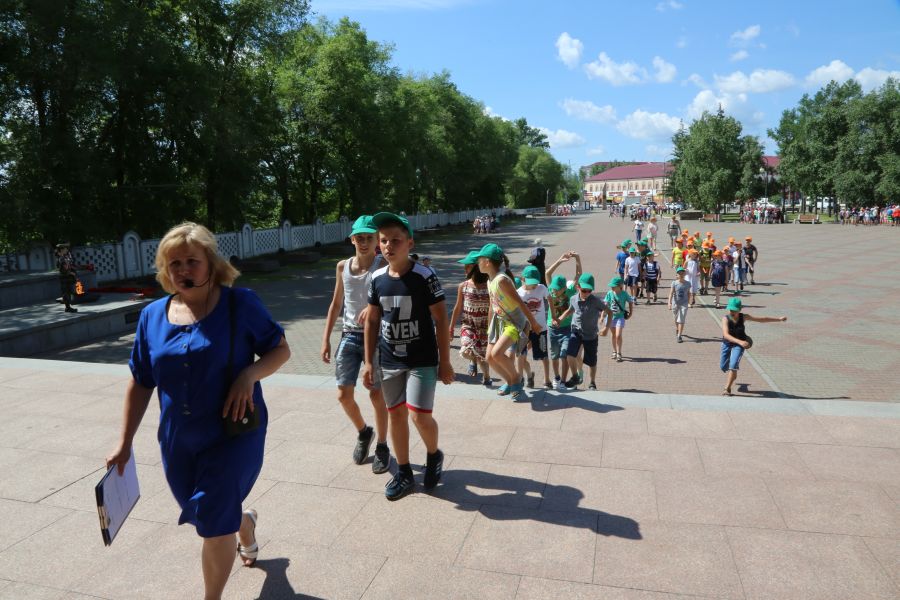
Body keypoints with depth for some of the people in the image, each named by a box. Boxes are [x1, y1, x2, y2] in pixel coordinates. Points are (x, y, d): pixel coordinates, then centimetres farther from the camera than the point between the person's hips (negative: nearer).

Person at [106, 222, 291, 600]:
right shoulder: (153, 315, 1)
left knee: (214, 525, -3)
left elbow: (281, 350, -5)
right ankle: (245, 523, 57)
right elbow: (140, 384, 7)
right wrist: (125, 443, 8)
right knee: (205, 515, 21)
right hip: (177, 441, 5)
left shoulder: (240, 304, -10)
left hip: (232, 435, -5)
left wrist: (249, 374, -24)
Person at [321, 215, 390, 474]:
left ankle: (381, 446, 24)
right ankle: (364, 432, 32)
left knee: (377, 395, 4)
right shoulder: (343, 266, 6)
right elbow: (336, 304, 12)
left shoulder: (383, 266, -8)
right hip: (349, 336, 4)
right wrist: (326, 339, 9)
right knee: (344, 394, 3)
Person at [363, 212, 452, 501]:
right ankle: (404, 472, 27)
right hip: (389, 361, 5)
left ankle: (434, 455, 23)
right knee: (396, 414, 11)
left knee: (420, 416, -10)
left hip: (423, 361, -5)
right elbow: (371, 321, 8)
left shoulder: (425, 277, -14)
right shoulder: (377, 279, 0)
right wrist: (368, 362, 7)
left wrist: (445, 362, -9)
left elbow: (441, 320, -10)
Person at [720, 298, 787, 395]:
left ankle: (727, 389, -14)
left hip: (739, 345, 0)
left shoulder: (743, 317, -15)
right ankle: (733, 375, 49)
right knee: (723, 367, 12)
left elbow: (761, 319, -3)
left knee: (733, 364, -20)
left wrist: (779, 319, -1)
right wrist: (739, 342, -48)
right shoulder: (725, 319, -23)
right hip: (727, 344, 0)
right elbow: (726, 335, -34)